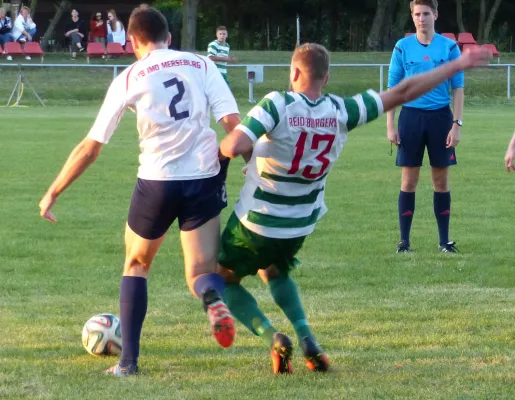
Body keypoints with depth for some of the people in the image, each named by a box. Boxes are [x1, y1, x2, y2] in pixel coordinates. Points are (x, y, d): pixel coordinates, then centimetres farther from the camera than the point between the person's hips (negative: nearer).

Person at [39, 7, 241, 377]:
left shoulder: (128, 79, 3)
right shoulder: (201, 65, 7)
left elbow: (90, 149, 4)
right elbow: (233, 122, -5)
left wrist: (52, 193, 13)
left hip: (158, 181, -1)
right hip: (204, 179, 1)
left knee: (136, 265, 23)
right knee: (201, 274, 8)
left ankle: (128, 361, 17)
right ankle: (214, 298, -31)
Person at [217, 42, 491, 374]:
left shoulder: (278, 105, -22)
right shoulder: (340, 112, -11)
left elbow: (234, 146, -34)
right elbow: (403, 92, -7)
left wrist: (222, 147, -8)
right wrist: (458, 65, 0)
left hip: (254, 224, -5)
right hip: (299, 227, 5)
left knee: (225, 279, 17)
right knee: (274, 272, 33)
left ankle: (272, 337, -8)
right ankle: (307, 339, 10)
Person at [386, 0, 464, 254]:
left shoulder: (449, 47, 1)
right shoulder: (403, 47, 1)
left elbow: (458, 88, 3)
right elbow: (392, 88, 4)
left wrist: (457, 124, -5)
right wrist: (390, 125, -3)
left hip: (441, 117, 0)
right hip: (411, 116, 0)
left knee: (441, 179, 5)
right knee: (409, 180, 1)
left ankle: (444, 241, 13)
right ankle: (404, 240, 7)